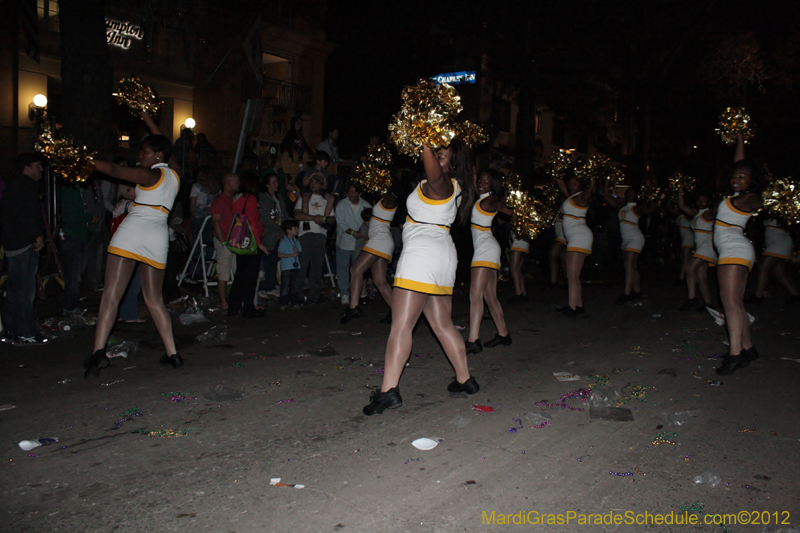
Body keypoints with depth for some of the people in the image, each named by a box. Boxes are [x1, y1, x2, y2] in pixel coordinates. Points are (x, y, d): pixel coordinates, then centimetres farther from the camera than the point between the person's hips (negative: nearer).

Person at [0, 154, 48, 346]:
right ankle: (25, 333, -5)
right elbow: (28, 214, -20)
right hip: (25, 243, -10)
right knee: (25, 289, -8)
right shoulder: (27, 185, -10)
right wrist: (38, 235, -14)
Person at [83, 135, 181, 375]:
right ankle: (172, 353, 8)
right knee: (154, 299, 13)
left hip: (133, 229, -6)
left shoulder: (150, 174, 0)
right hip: (158, 236, 6)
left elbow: (114, 170, -3)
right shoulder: (174, 177, 18)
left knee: (111, 295, -7)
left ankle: (99, 351, -18)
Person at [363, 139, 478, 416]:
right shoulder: (453, 187, 16)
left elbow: (433, 171, -33)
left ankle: (388, 390, -16)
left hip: (422, 252, -10)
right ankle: (465, 380, 22)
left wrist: (425, 145, -21)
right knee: (442, 324, 17)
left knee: (401, 324, -12)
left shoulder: (439, 184, -10)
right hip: (444, 257, 10)